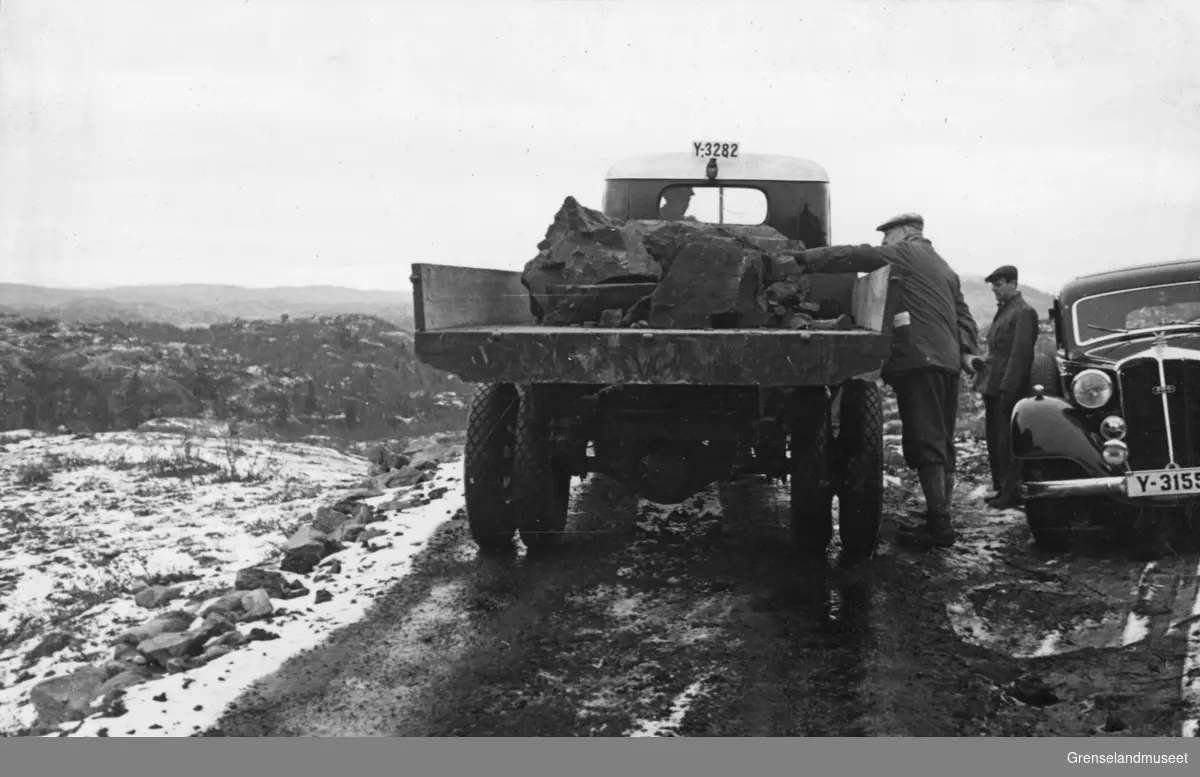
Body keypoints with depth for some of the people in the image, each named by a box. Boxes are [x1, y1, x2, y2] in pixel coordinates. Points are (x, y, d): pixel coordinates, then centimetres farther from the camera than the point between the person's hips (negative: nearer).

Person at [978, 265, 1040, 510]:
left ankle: (1012, 492, -2)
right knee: (995, 441, 10)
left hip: (1009, 389, -9)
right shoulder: (1003, 310, 19)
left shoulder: (1023, 312, -9)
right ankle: (1001, 488, 17)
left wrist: (1007, 389, -21)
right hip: (993, 387, 9)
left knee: (1007, 441, -6)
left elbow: (1020, 353, -16)